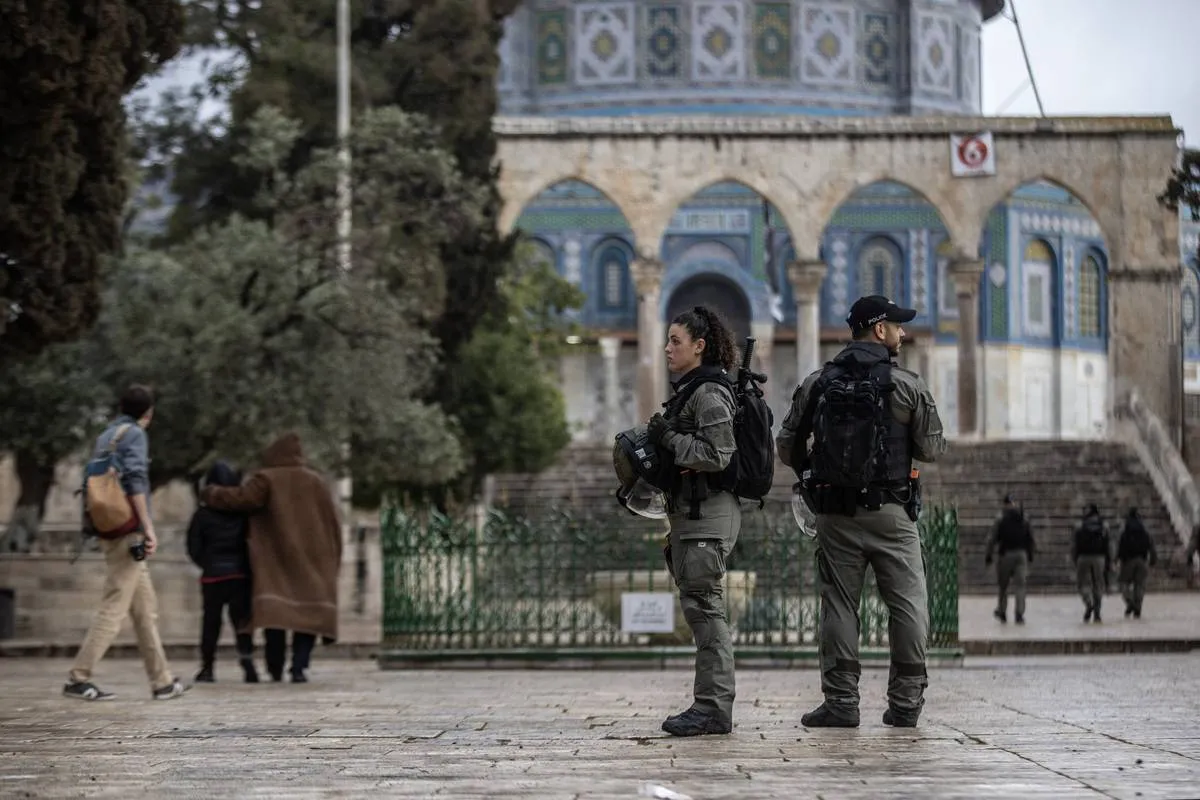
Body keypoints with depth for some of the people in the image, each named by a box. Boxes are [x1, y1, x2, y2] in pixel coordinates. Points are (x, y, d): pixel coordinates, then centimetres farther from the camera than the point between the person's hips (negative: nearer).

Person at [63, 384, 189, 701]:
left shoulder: (105, 437, 18)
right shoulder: (134, 434, -7)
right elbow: (135, 481, -18)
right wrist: (149, 527, -18)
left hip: (110, 531, 9)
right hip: (128, 532, -9)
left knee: (145, 607, 11)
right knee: (114, 607, -8)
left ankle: (162, 681, 12)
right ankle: (78, 678, -9)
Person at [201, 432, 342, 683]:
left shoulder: (267, 479, 0)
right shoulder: (318, 482, 10)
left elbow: (239, 498, -12)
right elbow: (333, 525, 11)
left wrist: (209, 494, 5)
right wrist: (332, 563, 17)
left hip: (276, 561, -2)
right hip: (313, 563, 2)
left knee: (275, 612, 1)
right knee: (308, 612, 2)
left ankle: (275, 668, -4)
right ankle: (299, 667, -11)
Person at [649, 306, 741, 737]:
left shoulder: (710, 394, -12)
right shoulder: (689, 390, 19)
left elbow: (716, 454, -20)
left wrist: (669, 438, -14)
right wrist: (656, 441, 12)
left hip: (709, 513, -11)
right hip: (692, 510, 11)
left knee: (703, 604, -10)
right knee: (701, 606, 10)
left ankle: (713, 706, -9)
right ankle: (713, 706, 14)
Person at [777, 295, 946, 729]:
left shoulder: (816, 384, 4)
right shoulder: (907, 385, -4)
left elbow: (786, 446, 5)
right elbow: (932, 448, -1)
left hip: (835, 512, 3)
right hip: (891, 513, -3)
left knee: (839, 604, 6)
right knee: (907, 604, 5)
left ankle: (841, 701, 3)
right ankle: (905, 701, 3)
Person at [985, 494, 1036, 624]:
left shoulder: (1001, 519, -6)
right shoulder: (1024, 519, 6)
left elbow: (993, 539, -9)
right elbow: (1030, 539, 12)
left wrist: (989, 555, -4)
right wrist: (1030, 555, 21)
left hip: (1006, 554, -3)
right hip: (1022, 554, 3)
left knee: (1003, 584, 11)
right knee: (1020, 585, 1)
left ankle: (1002, 611, 18)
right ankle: (1019, 614, -6)